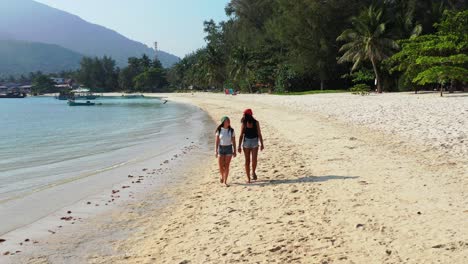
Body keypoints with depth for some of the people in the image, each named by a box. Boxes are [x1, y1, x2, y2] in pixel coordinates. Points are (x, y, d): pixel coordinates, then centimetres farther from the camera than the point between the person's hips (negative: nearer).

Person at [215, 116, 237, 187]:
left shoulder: (231, 130, -2)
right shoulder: (219, 130, -4)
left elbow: (233, 141, 2)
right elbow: (217, 141, -3)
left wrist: (234, 151, 0)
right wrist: (216, 150, -6)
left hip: (229, 148, 0)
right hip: (221, 148, 0)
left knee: (227, 166, -3)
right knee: (221, 166, 2)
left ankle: (225, 181, 4)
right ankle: (222, 176, 33)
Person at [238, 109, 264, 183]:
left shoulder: (256, 123, -4)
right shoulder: (244, 124, -1)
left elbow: (259, 134, -1)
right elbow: (241, 135, 3)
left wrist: (262, 144, -4)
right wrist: (239, 146, 0)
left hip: (254, 142, -1)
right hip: (246, 142, 1)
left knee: (254, 160, -10)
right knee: (247, 161, 2)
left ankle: (253, 172, 20)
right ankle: (248, 178, 10)